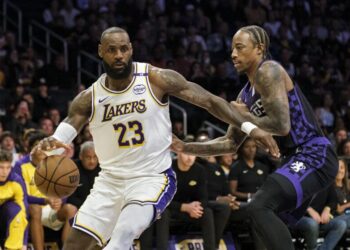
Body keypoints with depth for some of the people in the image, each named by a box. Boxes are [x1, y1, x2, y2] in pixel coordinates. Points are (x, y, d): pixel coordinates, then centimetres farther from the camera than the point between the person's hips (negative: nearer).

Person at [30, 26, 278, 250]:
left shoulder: (157, 79, -11)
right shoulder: (89, 99, -5)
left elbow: (210, 101, -7)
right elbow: (59, 139, -11)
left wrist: (250, 128, -17)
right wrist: (45, 149, -37)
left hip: (153, 178, -4)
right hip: (110, 180, 4)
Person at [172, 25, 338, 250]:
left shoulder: (268, 71, -11)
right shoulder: (246, 95, 17)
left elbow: (281, 126, -21)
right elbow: (231, 142, 23)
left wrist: (247, 117, -5)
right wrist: (186, 147, 15)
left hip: (315, 156, -10)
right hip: (298, 158, 10)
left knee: (259, 208, -24)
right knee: (266, 219, 17)